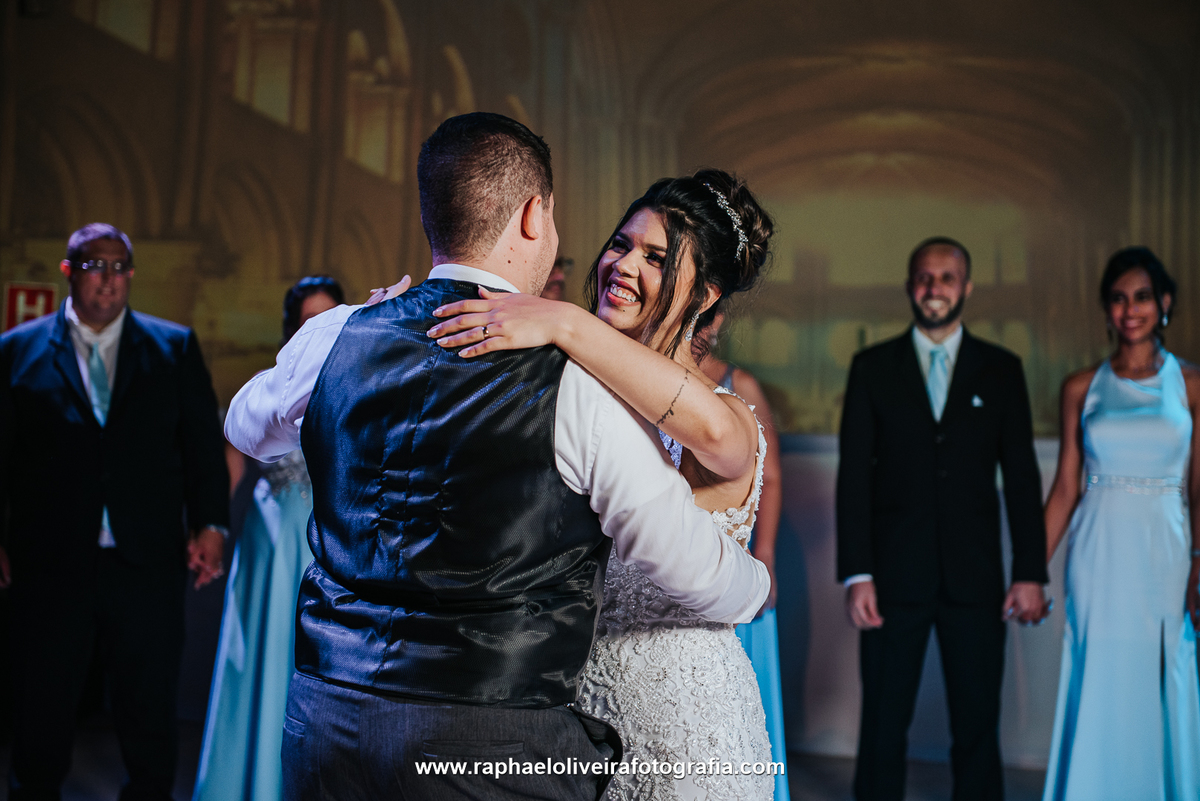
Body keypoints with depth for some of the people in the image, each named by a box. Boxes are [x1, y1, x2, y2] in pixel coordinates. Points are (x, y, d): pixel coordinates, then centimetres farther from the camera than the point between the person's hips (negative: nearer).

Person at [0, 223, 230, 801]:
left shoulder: (175, 348, 7)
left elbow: (204, 443, 5)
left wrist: (210, 524, -5)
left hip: (149, 564, 1)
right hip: (51, 565, 0)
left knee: (150, 718, 10)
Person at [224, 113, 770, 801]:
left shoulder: (334, 338, 1)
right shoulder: (576, 383, -12)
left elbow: (248, 427, 25)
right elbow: (696, 567, -4)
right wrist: (757, 582, 20)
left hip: (325, 722, 5)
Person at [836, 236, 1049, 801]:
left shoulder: (1001, 370, 8)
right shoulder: (872, 368, 5)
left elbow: (1021, 477, 5)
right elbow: (854, 475, 0)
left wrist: (1031, 573, -2)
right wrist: (856, 574, -7)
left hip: (975, 578, 1)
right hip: (893, 577, -1)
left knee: (978, 727, 6)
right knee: (883, 727, 5)